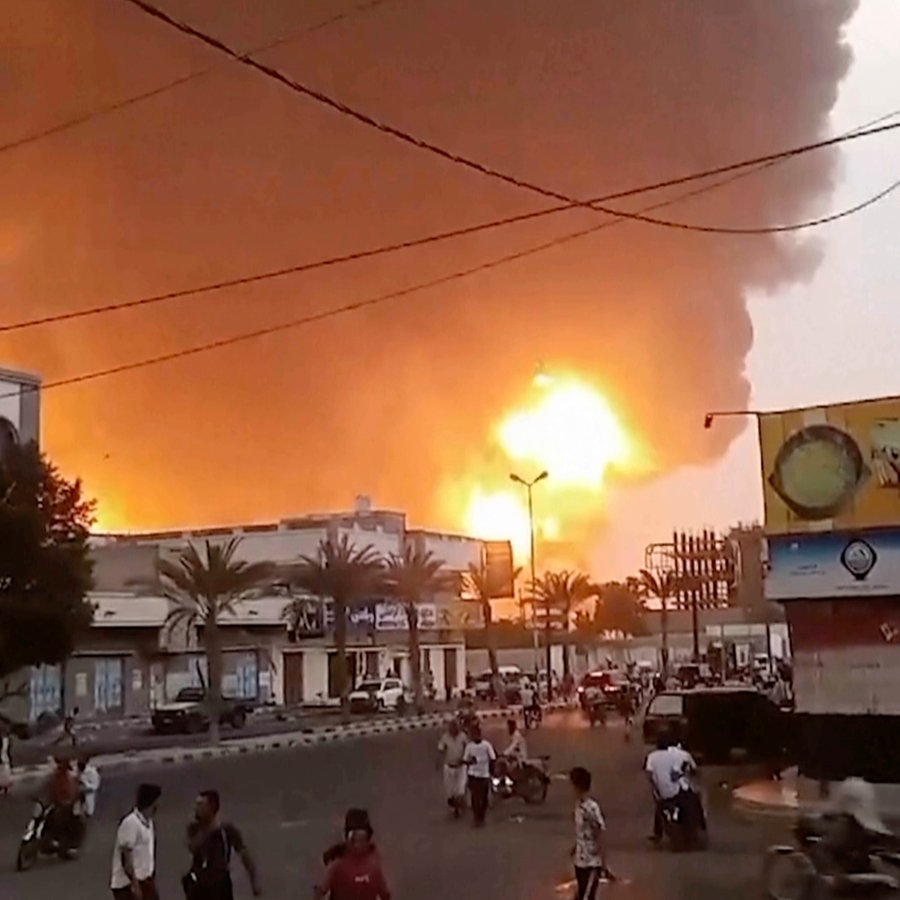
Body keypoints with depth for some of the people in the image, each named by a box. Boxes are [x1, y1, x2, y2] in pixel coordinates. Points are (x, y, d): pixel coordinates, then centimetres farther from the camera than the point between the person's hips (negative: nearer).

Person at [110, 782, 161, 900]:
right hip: (128, 882, -9)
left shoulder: (147, 822, 8)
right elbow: (126, 857, -22)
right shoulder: (130, 823, -22)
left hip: (144, 880, 9)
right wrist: (134, 884, -22)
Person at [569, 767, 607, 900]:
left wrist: (603, 867, -18)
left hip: (591, 862, -9)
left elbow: (601, 839, -21)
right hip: (580, 859, 9)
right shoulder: (579, 803, 0)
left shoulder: (592, 808, -26)